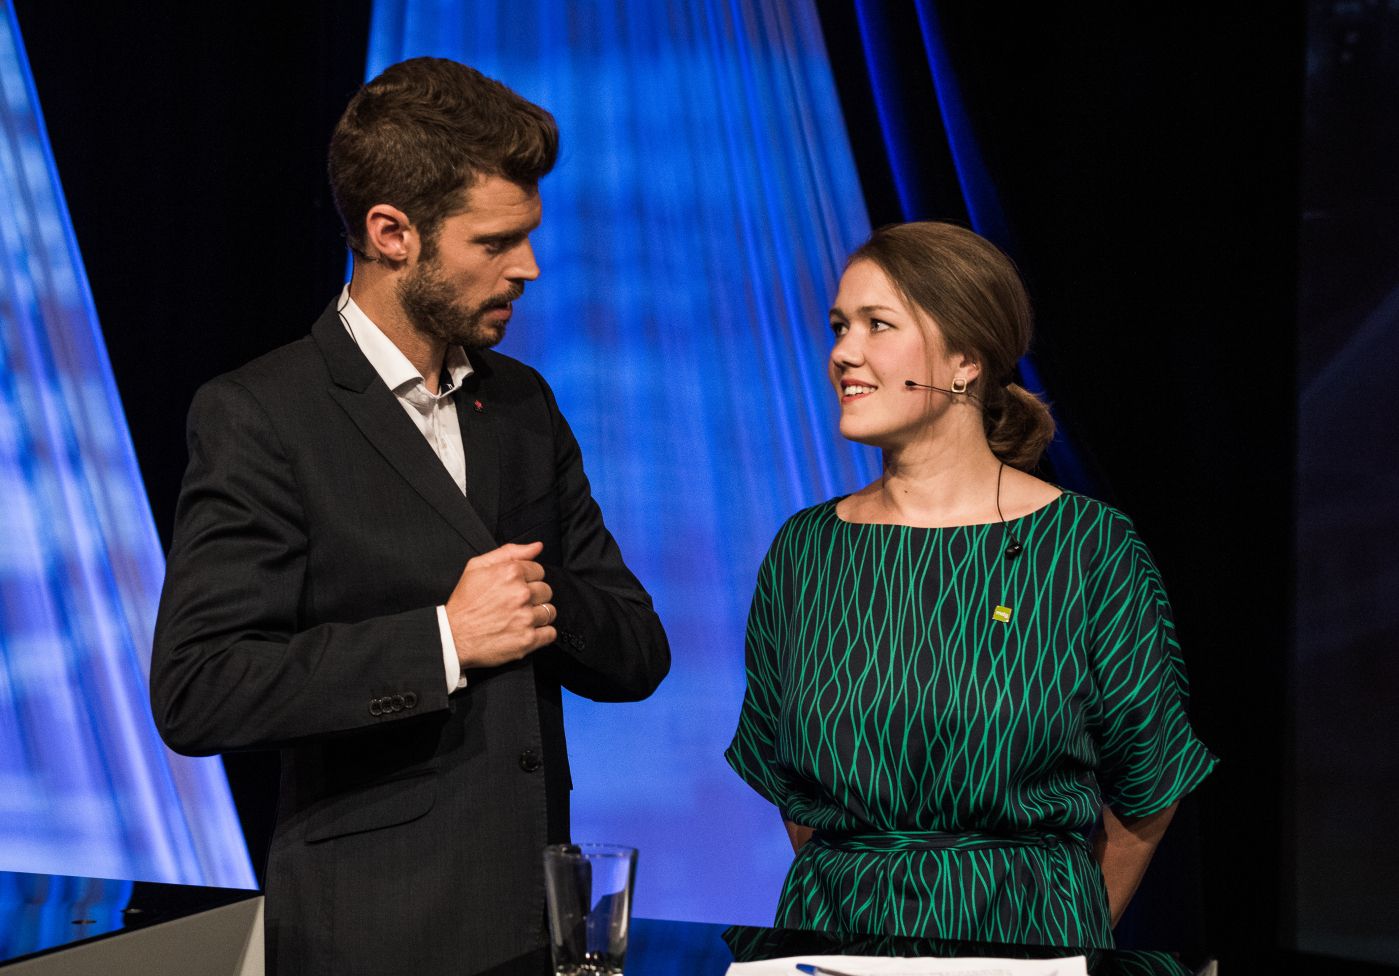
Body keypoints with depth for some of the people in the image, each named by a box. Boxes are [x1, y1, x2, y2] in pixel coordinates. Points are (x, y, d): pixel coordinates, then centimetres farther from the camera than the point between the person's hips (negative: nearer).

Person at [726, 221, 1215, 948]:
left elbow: (1145, 797, 0)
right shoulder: (804, 549, 1)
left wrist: (1072, 931, 7)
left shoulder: (1092, 549, -8)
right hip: (832, 927, 3)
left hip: (1026, 932, -2)